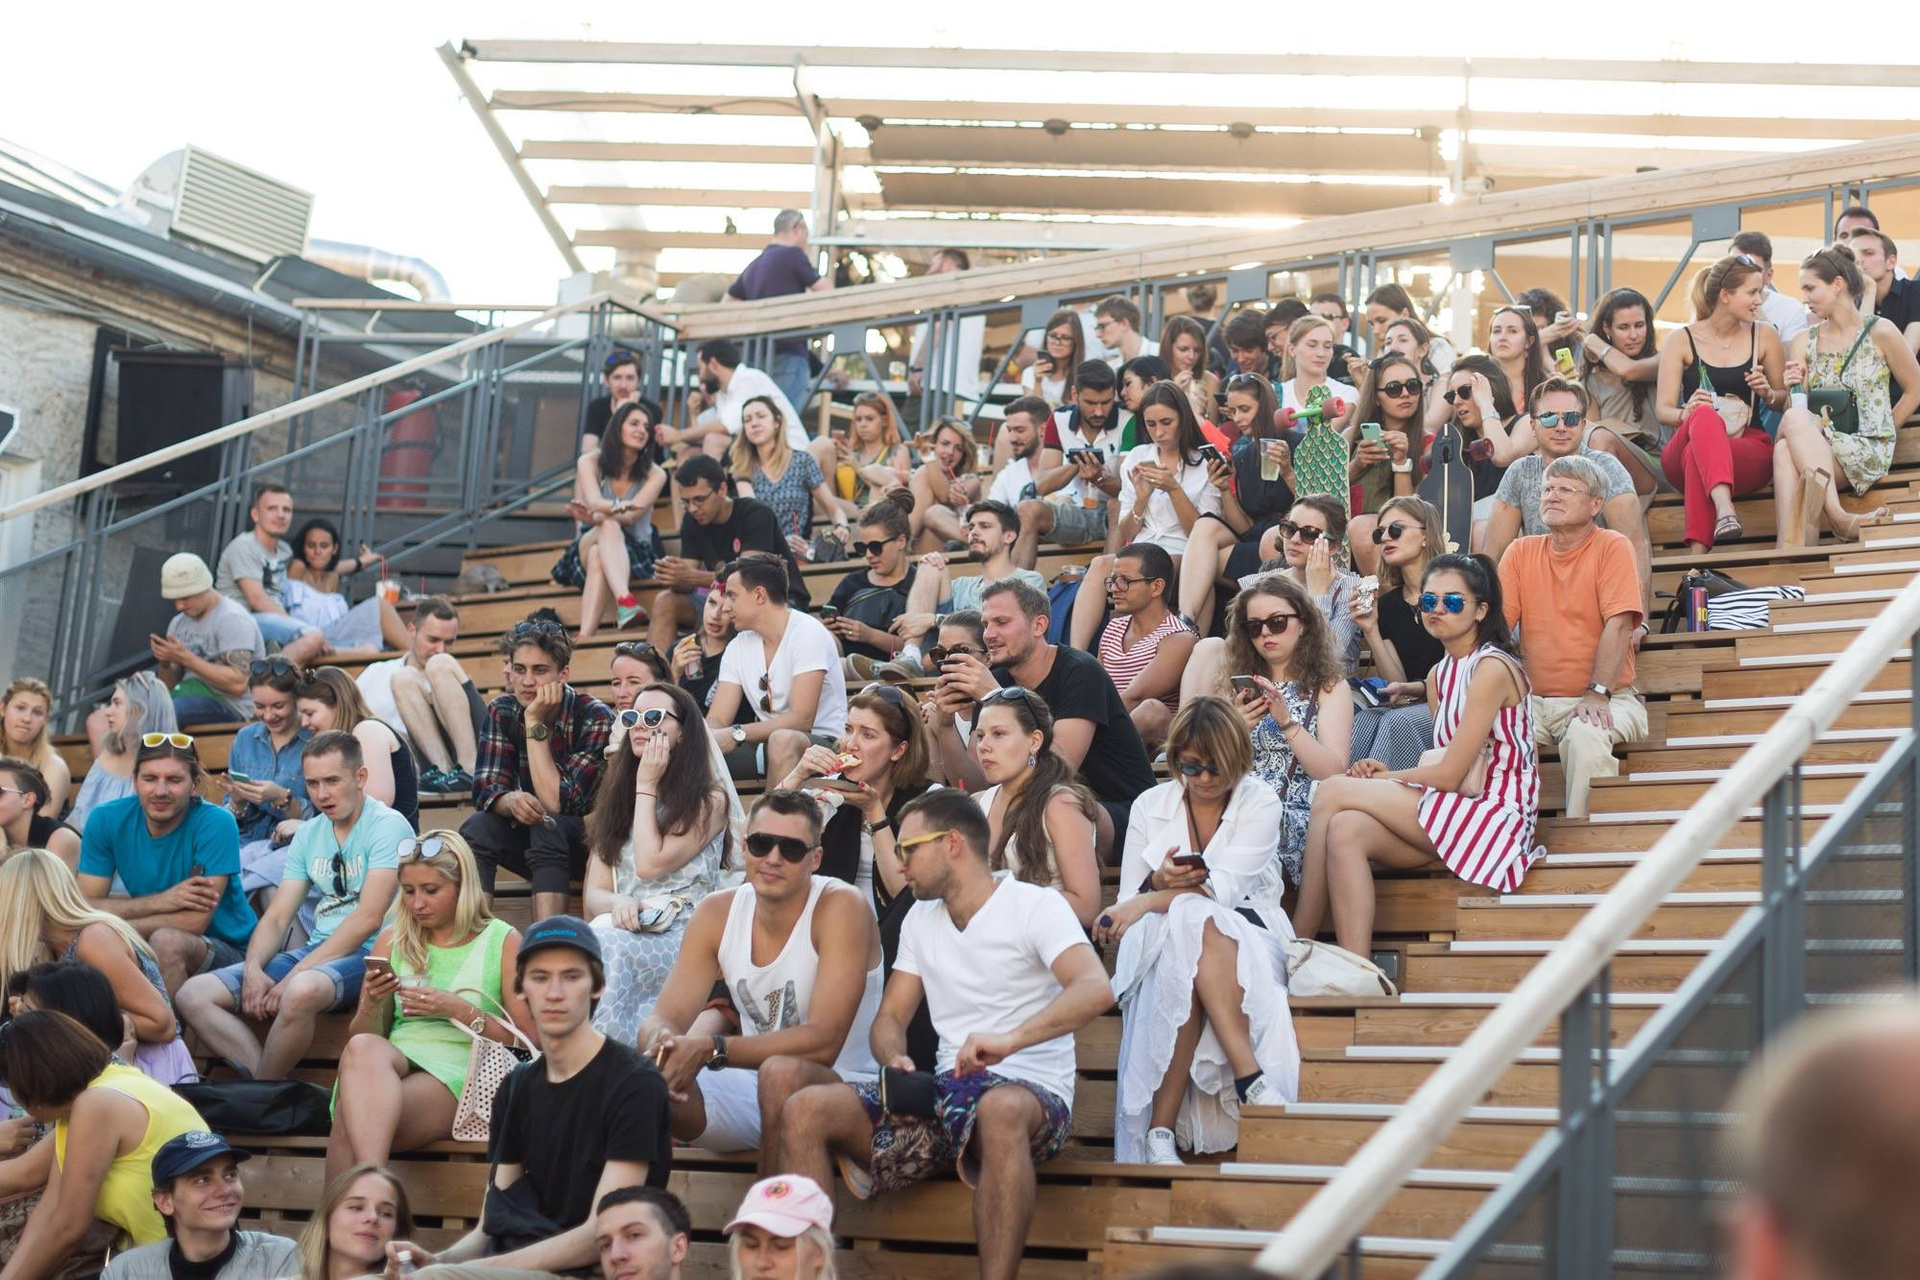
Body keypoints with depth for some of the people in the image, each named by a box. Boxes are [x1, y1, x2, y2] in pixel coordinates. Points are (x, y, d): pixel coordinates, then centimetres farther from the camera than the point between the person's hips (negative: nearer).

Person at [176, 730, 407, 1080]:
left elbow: (368, 918, -16)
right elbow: (277, 917, 12)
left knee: (300, 992, -40)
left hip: (367, 954, -8)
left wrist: (293, 976, -19)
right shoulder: (308, 835, 16)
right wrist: (253, 969, -10)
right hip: (313, 951, 8)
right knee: (194, 994, -8)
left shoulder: (388, 825, -7)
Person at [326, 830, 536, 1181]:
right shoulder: (392, 940, 21)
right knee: (362, 1049, -38)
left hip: (457, 1075, -3)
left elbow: (529, 1040, 4)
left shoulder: (504, 941, 10)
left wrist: (459, 1010, -9)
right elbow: (358, 1036, 22)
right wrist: (373, 1004, -1)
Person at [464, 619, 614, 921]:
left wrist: (535, 723, -27)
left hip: (589, 840, -4)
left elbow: (556, 803, -25)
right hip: (534, 834, 4)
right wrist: (510, 801, -35)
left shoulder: (594, 717, -20)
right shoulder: (501, 712, -4)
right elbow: (485, 789, -10)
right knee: (476, 828, -24)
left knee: (547, 827, -34)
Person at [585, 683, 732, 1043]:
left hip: (681, 935, -4)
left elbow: (650, 863, -7)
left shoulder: (709, 800, 6)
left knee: (607, 945, -36)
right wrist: (619, 903, -12)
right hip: (623, 931, 4)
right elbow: (594, 894, 14)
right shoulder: (616, 798, 23)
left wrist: (647, 785, 3)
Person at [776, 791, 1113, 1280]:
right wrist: (895, 1058, -7)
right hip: (947, 1093, 6)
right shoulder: (921, 919, 19)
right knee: (807, 1108, -16)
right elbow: (890, 1018, 19)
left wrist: (1011, 1040, -35)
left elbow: (1096, 990, -20)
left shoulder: (1033, 905, -3)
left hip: (1031, 1092, -6)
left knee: (1000, 1108, -43)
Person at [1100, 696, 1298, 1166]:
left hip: (1248, 939, -1)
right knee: (1192, 921, -37)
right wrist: (1158, 882, -17)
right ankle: (1250, 1076, -44)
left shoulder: (1260, 803, 3)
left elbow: (1226, 886, -13)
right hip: (1161, 944, 2)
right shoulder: (1150, 805, 12)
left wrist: (1152, 901, -24)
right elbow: (1127, 900, 7)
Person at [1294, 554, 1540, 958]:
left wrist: (1384, 779, -1)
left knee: (1333, 791, -16)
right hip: (1455, 814, 8)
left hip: (1494, 815, -7)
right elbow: (1448, 769, 12)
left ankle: (1298, 945, -15)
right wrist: (1388, 776, -5)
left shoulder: (1491, 668, -12)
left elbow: (1449, 774, -15)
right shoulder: (1439, 676, 16)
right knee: (1346, 831, -21)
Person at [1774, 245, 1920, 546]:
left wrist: (1881, 433, 6)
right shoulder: (1804, 342, 14)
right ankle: (1790, 555, -46)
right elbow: (1796, 409, 12)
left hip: (1868, 451, -4)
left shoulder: (1879, 332, 2)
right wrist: (1791, 389, -8)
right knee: (1790, 433, -35)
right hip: (1815, 444, 4)